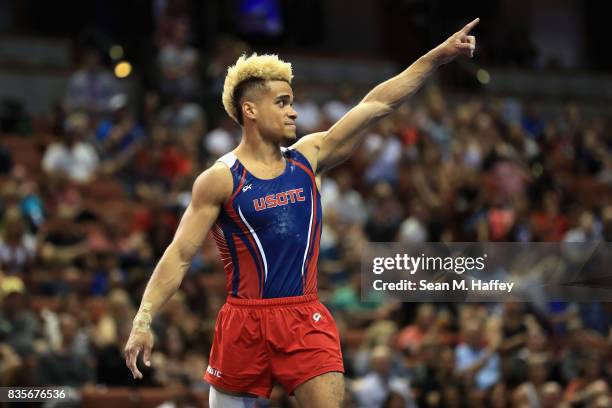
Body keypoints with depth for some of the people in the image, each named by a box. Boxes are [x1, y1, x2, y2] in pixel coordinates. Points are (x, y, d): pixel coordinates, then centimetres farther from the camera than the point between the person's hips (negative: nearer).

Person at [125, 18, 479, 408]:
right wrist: (143, 320, -15)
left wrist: (439, 55, 1)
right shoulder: (220, 179, -5)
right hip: (245, 322, -3)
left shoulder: (309, 157, 7)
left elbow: (376, 104, 5)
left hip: (306, 321, 3)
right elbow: (179, 256, -5)